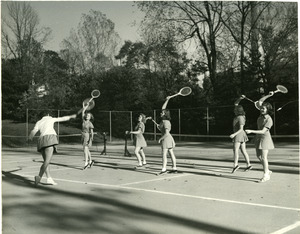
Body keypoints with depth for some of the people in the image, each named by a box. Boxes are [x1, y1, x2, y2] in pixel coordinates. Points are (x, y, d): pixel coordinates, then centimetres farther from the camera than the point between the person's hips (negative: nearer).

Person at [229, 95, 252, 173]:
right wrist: (240, 98, 2)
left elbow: (241, 129, -22)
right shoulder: (239, 114, 8)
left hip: (239, 135, -9)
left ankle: (235, 165, -18)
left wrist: (234, 134, -29)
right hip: (239, 135, 9)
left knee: (235, 150, -12)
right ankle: (248, 165, 9)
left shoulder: (240, 118, -17)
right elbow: (235, 104, 16)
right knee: (243, 151, 9)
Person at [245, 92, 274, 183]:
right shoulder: (263, 114, -1)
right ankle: (267, 171, 28)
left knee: (264, 157, -5)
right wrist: (268, 95, -1)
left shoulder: (269, 120, -22)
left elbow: (263, 131, -26)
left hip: (265, 138, -8)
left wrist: (251, 131, -33)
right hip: (258, 137, 8)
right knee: (258, 156, 13)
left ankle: (265, 176, 6)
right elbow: (259, 102, 6)